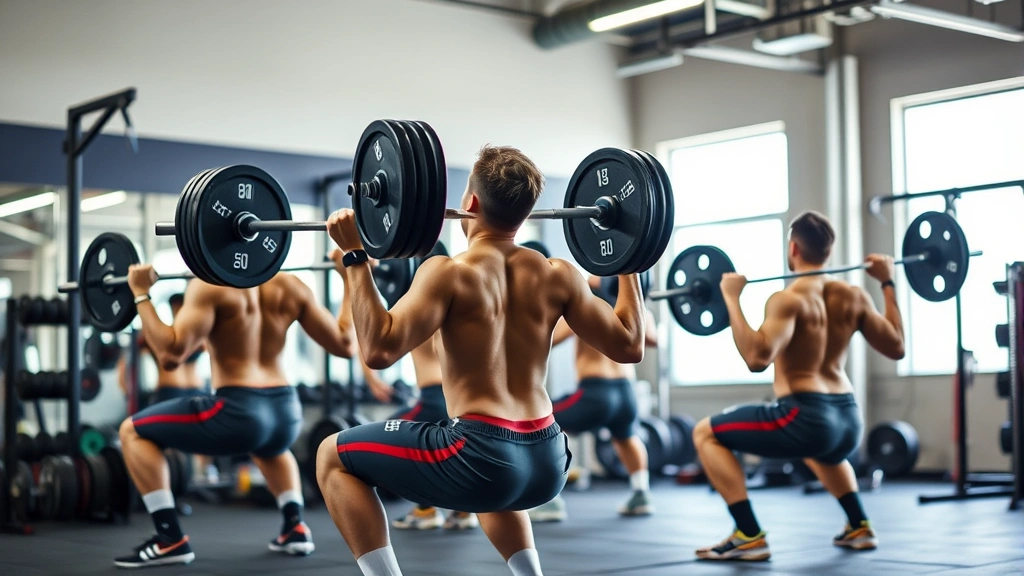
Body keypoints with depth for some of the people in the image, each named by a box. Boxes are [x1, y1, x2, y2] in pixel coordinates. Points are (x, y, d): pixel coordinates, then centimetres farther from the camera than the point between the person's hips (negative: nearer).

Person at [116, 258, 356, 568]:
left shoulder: (210, 285, -7)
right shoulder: (290, 287, 8)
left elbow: (170, 353, -16)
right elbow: (344, 345, 11)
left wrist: (141, 294, -6)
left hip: (237, 415, -6)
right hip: (287, 416, 7)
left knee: (133, 432, 12)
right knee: (267, 444, 44)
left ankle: (170, 539, 4)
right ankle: (295, 527, 27)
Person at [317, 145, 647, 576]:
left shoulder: (450, 273, -8)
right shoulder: (557, 275, 7)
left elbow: (379, 349, -18)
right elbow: (629, 346, 12)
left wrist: (355, 257, -13)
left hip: (481, 459, -6)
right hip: (546, 464, 6)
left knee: (333, 456, 12)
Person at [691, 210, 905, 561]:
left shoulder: (790, 299, -13)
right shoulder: (854, 297, 8)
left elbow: (758, 358, -26)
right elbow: (896, 347, 17)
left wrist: (733, 301, -19)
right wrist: (888, 284, 23)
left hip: (805, 419, -8)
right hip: (848, 423, 8)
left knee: (706, 434, 4)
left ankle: (749, 537, -4)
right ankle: (859, 528, 34)